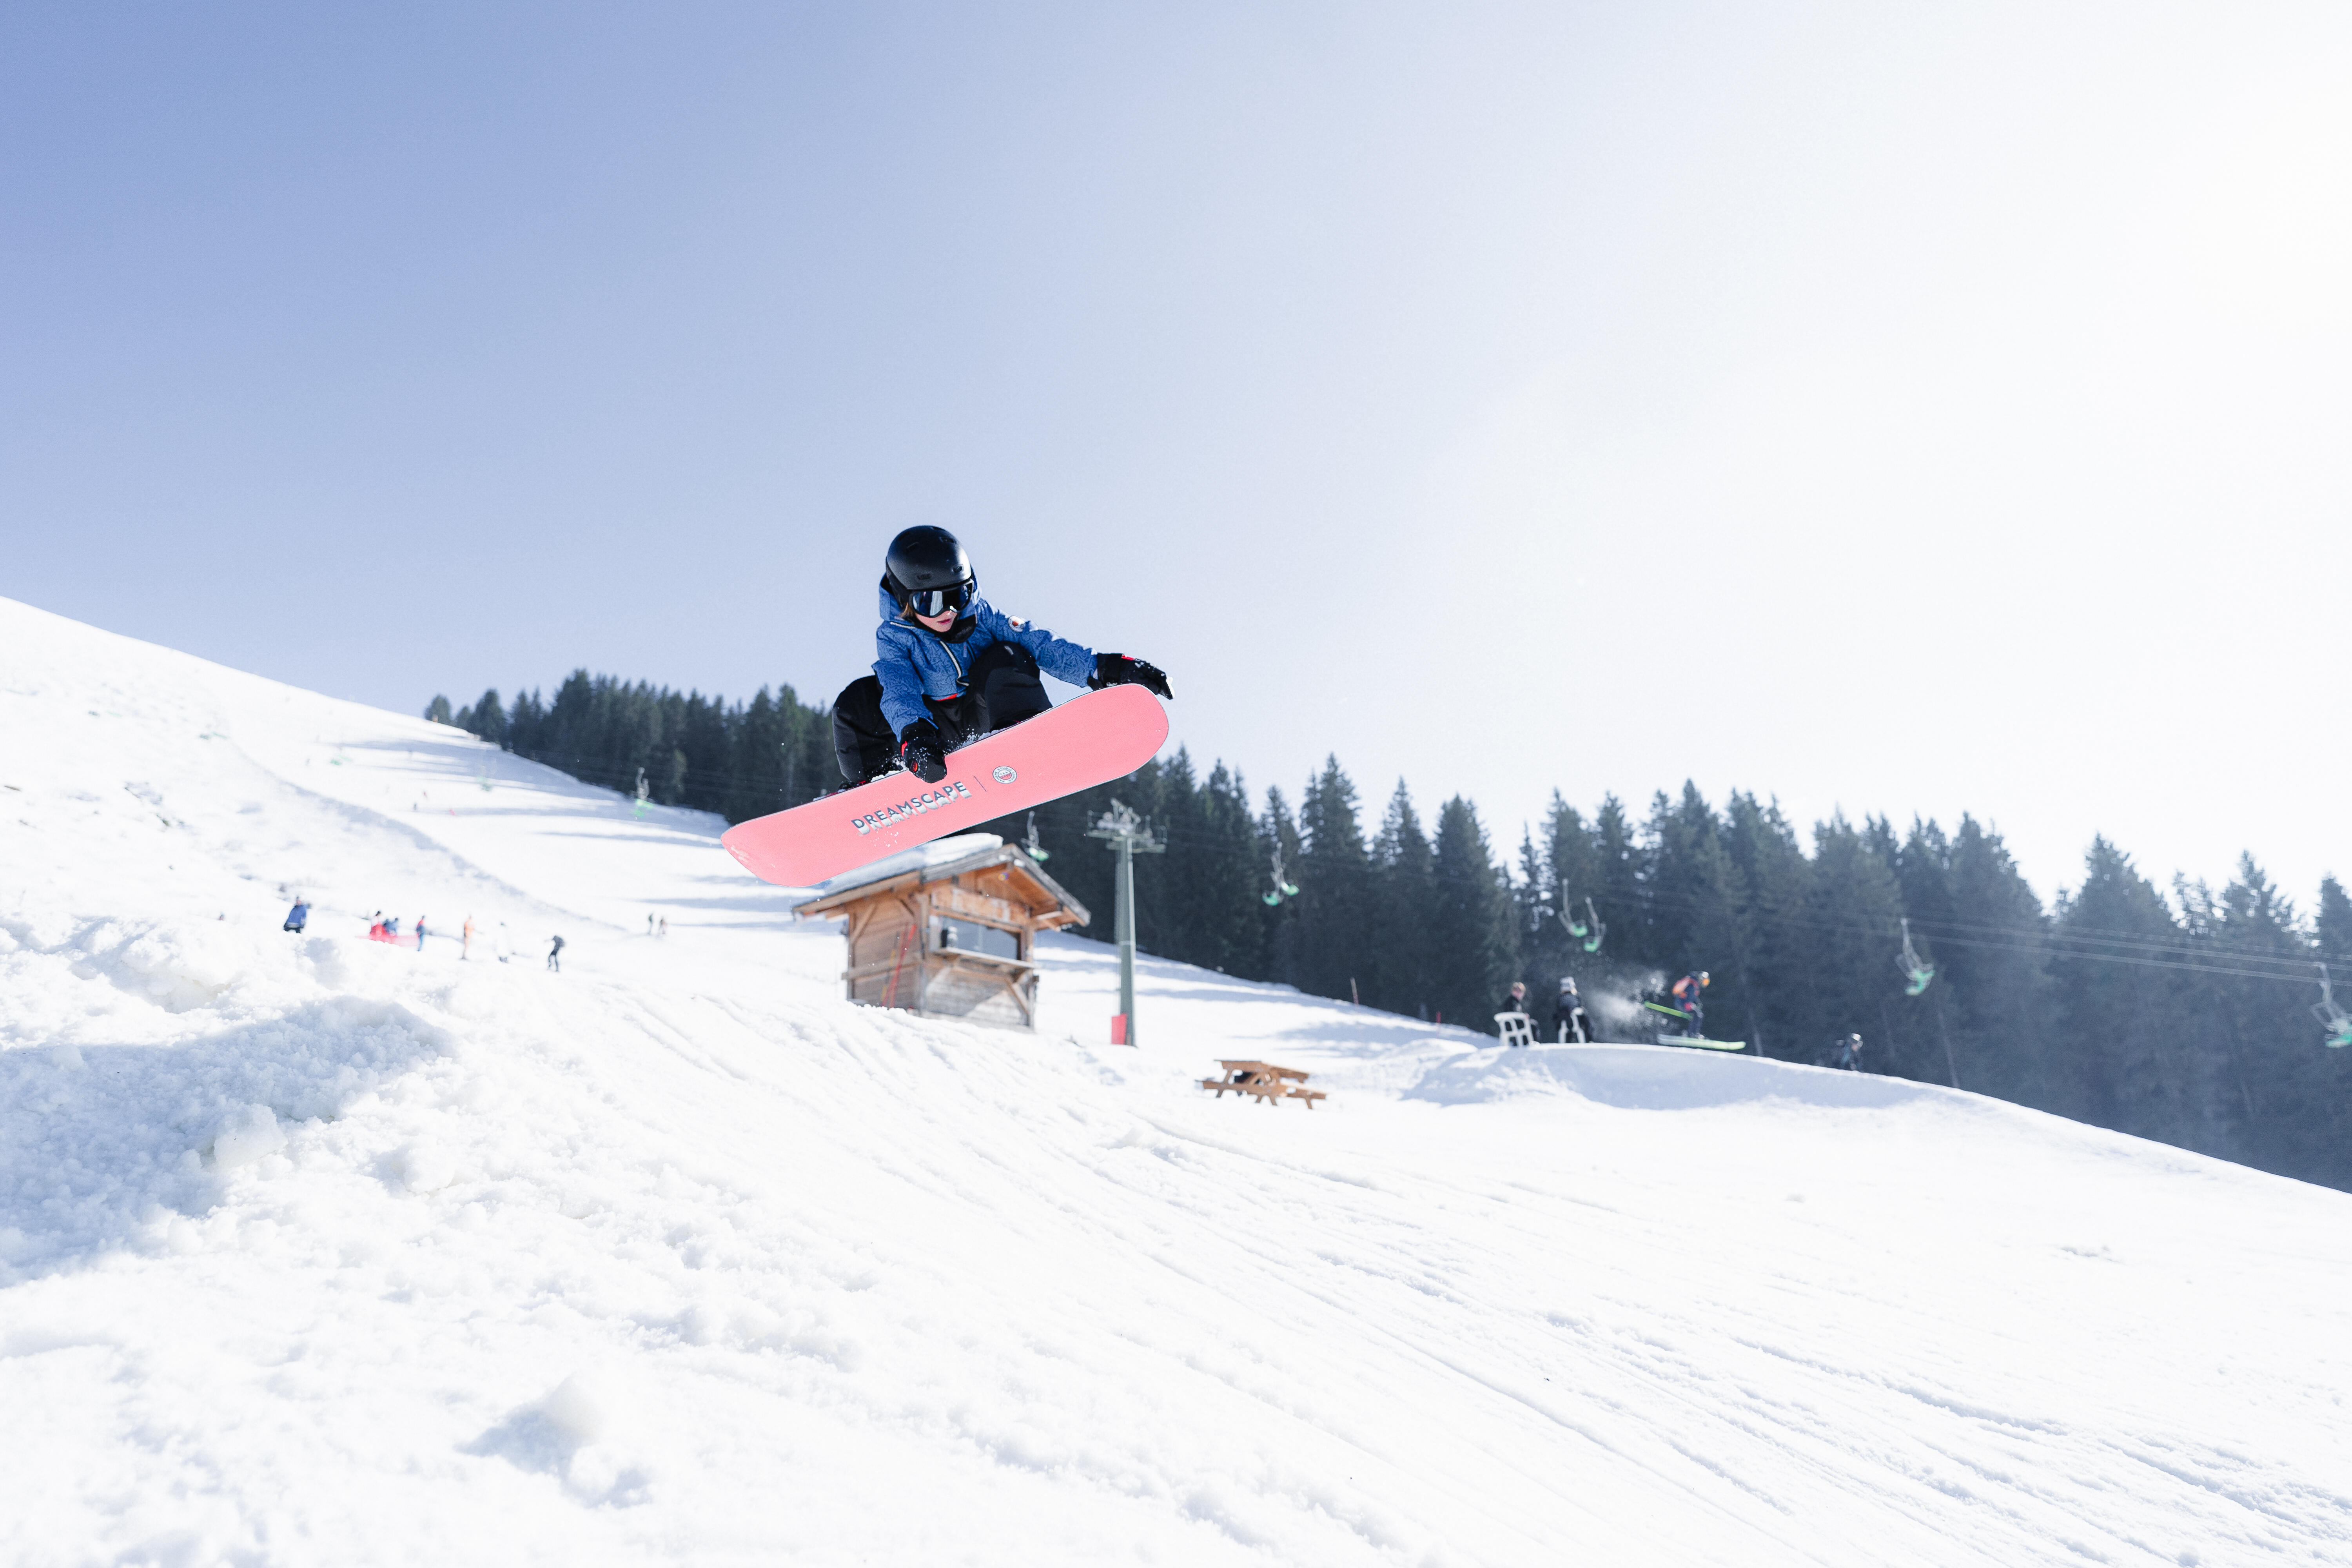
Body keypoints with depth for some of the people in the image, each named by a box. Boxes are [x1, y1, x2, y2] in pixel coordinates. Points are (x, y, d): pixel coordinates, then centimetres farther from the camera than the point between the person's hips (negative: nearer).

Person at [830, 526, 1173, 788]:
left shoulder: (980, 616, -7)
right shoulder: (893, 638, -9)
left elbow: (1039, 643, -14)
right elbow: (900, 691, -26)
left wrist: (1101, 667, -26)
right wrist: (913, 734, -48)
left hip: (985, 719, -1)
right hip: (936, 728, 1)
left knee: (1006, 657, -28)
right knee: (857, 700, -16)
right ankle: (869, 782, -2)